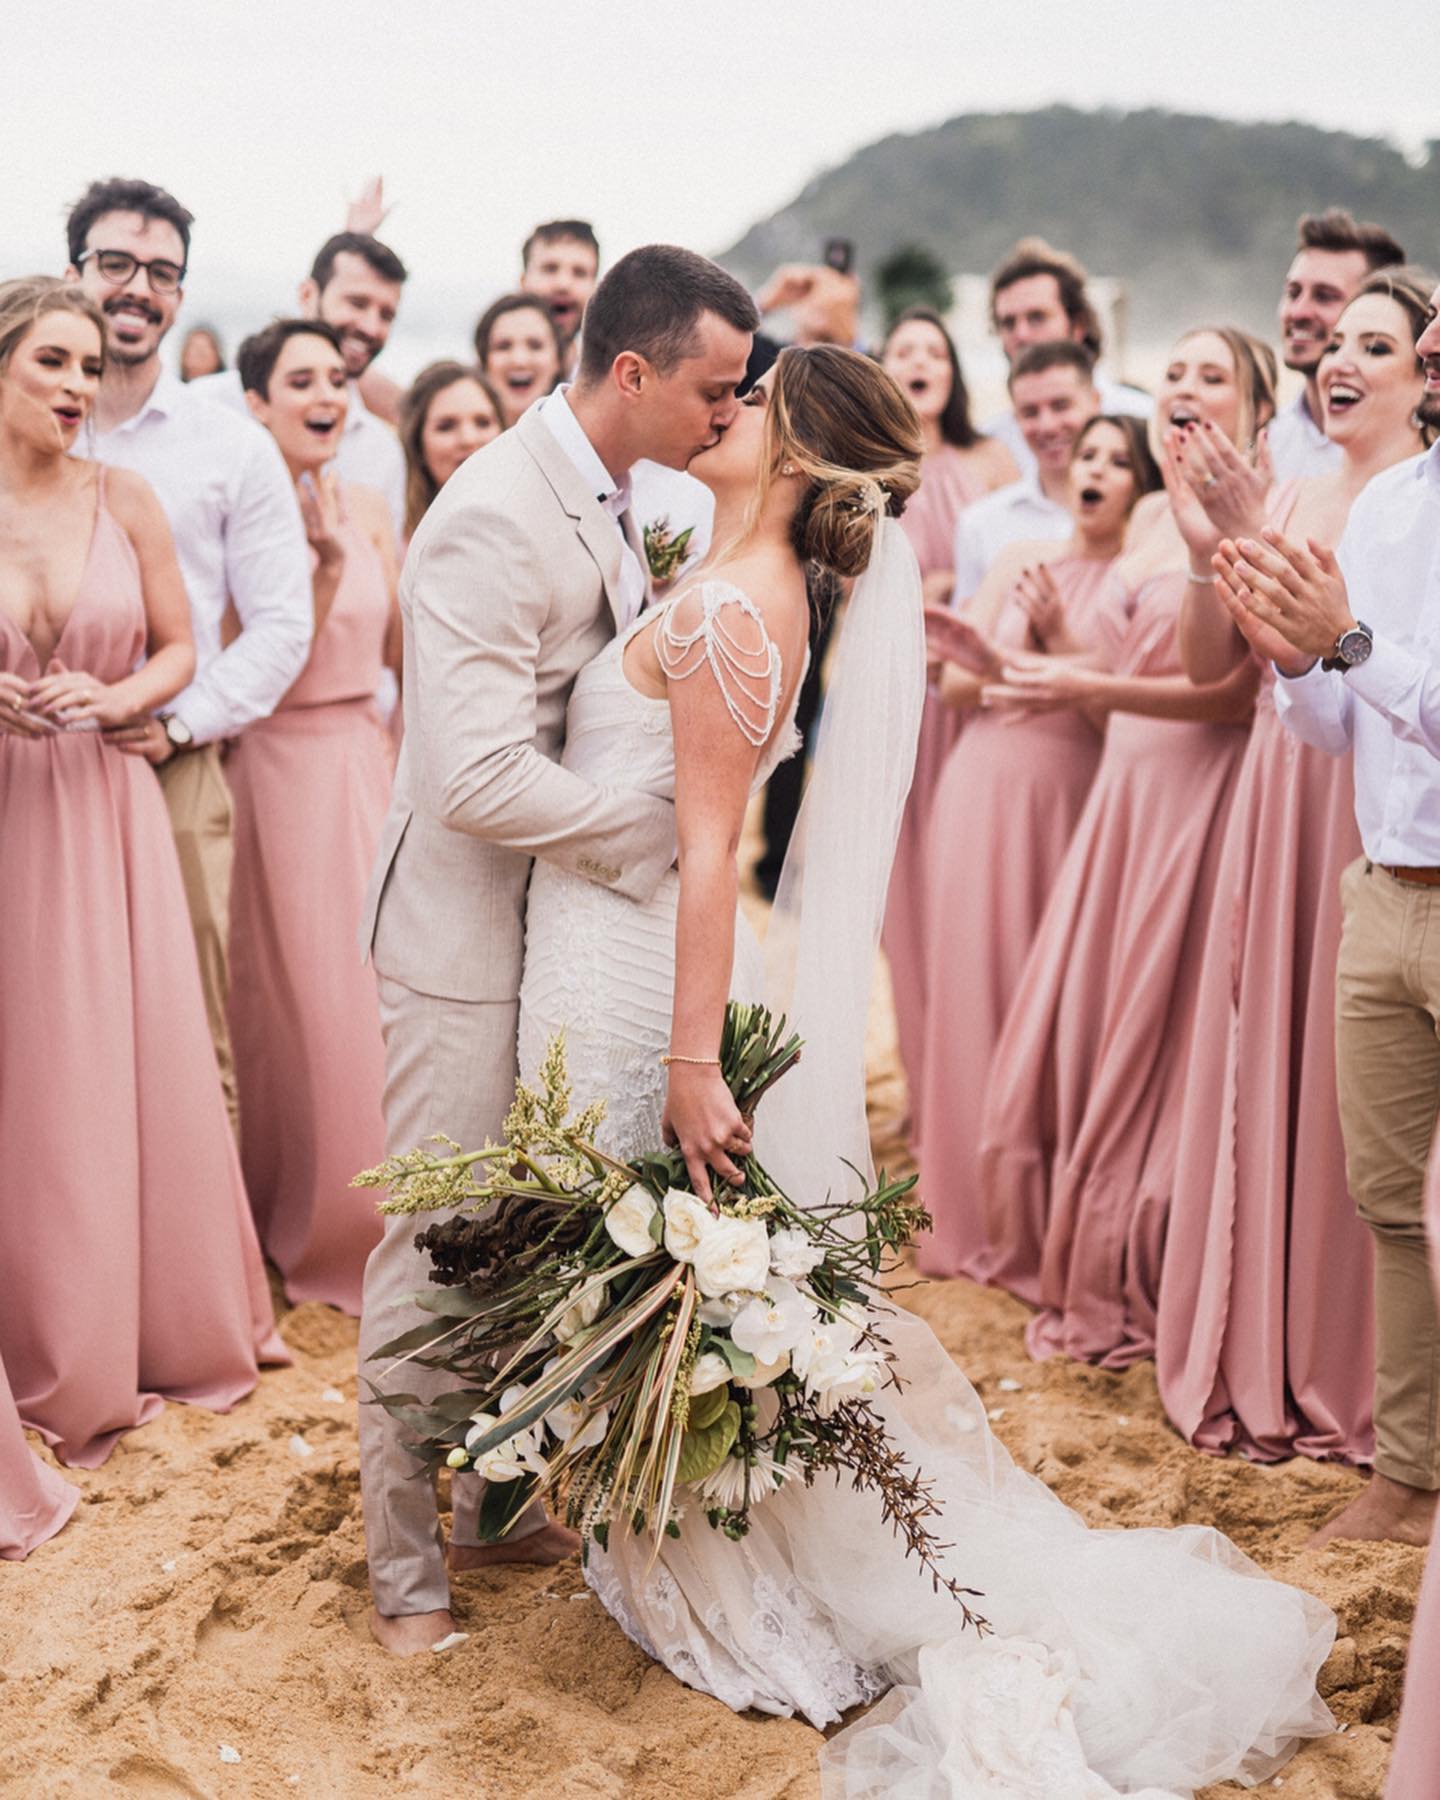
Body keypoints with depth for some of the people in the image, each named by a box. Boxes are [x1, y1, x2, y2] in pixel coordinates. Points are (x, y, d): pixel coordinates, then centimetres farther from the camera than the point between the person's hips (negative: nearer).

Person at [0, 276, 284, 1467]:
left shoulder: (124, 500, 2)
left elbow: (178, 650, 8)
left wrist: (112, 698, -11)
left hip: (108, 808, 2)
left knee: (145, 1058, 5)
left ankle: (170, 1322, 24)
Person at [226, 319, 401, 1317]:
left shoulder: (369, 508, 6)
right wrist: (324, 566, -23)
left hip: (366, 761, 5)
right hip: (281, 769, -5)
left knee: (377, 983, 8)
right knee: (300, 991, 4)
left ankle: (376, 1216, 25)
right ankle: (307, 1222, 21)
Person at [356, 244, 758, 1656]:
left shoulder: (610, 500, 8)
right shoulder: (492, 519, -22)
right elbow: (479, 775, -28)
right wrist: (666, 835, -19)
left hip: (566, 917, 9)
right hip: (468, 930, -9)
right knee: (439, 1249, 3)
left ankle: (496, 1503, 34)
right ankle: (405, 1568, 19)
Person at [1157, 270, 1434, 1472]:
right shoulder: (1286, 499, 12)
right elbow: (1209, 663, 9)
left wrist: (1256, 537, -22)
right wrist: (1207, 546, -6)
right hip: (1276, 802, 6)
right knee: (1257, 1074, 9)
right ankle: (1255, 1365, 21)